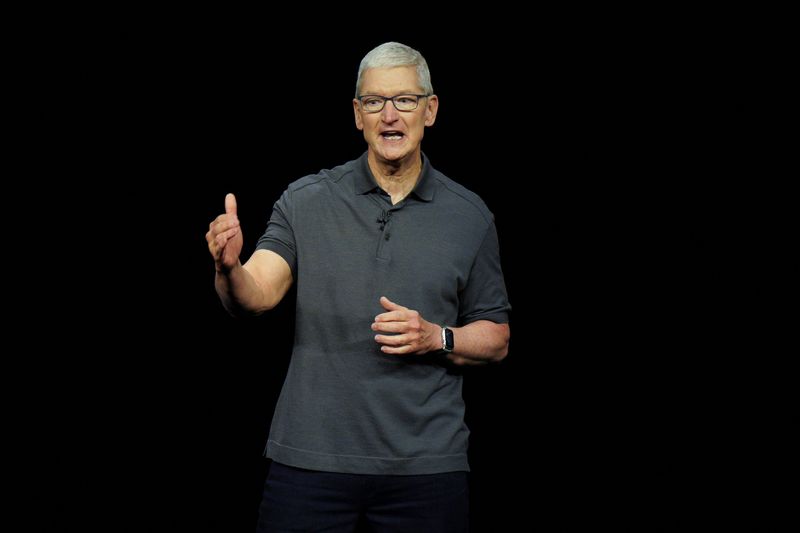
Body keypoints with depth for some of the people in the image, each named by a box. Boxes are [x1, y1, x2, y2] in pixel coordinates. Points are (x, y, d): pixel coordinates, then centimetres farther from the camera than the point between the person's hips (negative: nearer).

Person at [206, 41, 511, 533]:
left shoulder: (470, 216, 4)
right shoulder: (305, 201, 2)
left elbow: (496, 339, 10)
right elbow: (255, 297, -10)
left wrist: (436, 338, -9)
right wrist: (230, 269, -31)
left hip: (426, 466, 1)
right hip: (311, 456, 0)